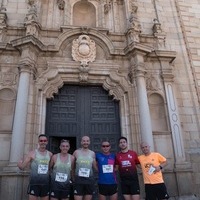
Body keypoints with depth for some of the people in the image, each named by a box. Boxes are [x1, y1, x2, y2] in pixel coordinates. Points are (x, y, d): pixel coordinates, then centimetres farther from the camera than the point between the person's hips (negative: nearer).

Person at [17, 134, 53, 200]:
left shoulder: (50, 154, 4)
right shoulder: (32, 153, -4)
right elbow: (22, 167, -7)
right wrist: (20, 164, -28)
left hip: (46, 184, 3)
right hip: (34, 184, -3)